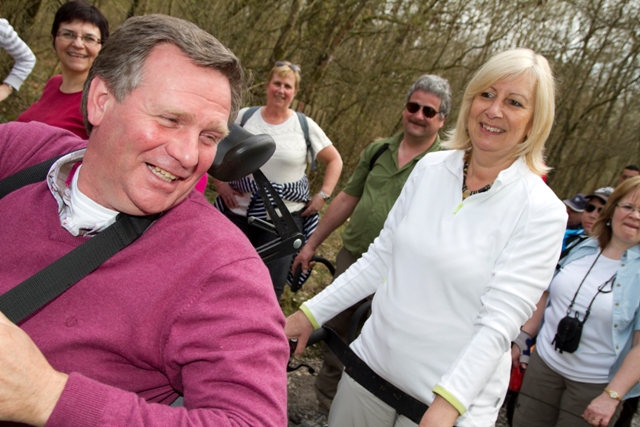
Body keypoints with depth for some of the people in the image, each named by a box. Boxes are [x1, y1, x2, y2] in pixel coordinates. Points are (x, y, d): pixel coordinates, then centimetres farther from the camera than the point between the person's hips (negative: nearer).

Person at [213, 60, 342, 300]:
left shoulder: (305, 126, -2)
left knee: (271, 287, 1)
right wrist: (220, 184, -1)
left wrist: (323, 196, -4)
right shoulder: (244, 117, 1)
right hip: (238, 213, 2)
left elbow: (334, 160, 6)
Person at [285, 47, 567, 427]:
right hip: (372, 362, 4)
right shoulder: (431, 168, -1)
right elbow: (380, 257, 5)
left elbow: (499, 323, -17)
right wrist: (311, 313, 5)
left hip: (454, 391, -3)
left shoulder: (542, 212, -13)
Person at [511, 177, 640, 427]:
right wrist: (522, 340, 11)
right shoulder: (583, 249, 2)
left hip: (595, 384, -4)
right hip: (544, 363, 4)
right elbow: (546, 296, 11)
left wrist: (612, 396, -19)